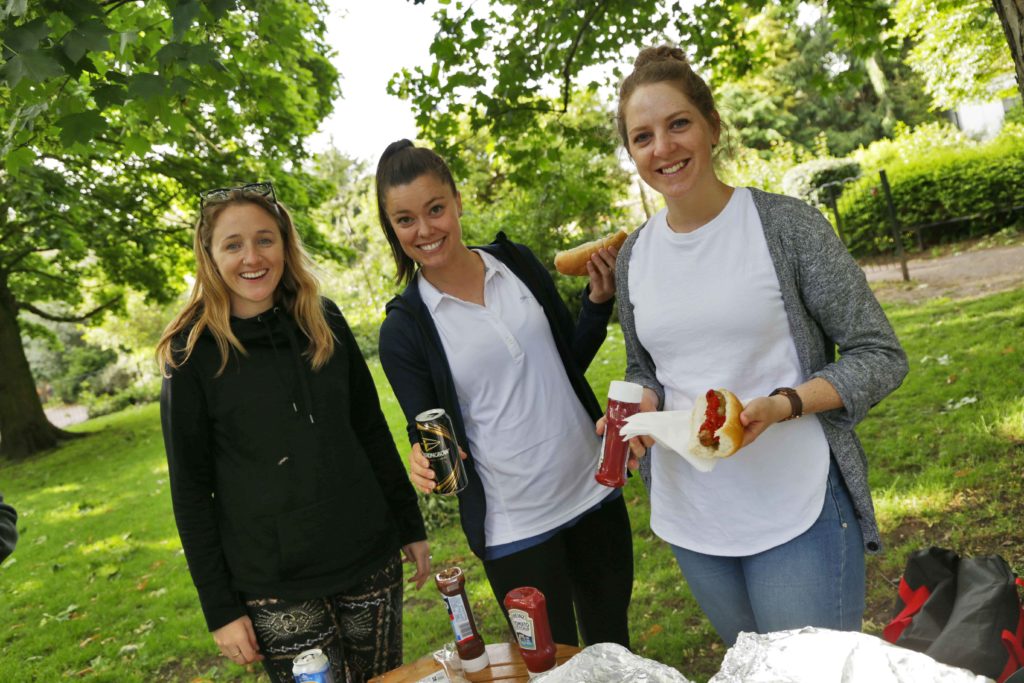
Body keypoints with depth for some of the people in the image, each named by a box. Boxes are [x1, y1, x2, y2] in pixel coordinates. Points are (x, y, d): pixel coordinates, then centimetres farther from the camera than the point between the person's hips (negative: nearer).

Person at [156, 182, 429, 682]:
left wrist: (411, 526, 9)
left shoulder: (324, 322, 1)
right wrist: (219, 607, -6)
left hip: (369, 560, 3)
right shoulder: (193, 353, -8)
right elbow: (190, 488, -5)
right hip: (275, 586, -3)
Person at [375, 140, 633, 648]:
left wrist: (599, 300, -7)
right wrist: (424, 457, -25)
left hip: (593, 490, 4)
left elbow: (571, 361, 8)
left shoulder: (517, 263, -2)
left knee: (613, 642, 21)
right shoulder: (404, 329, -11)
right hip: (513, 527, -3)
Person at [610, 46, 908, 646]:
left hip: (797, 509, -4)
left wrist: (781, 406, -23)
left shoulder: (786, 224, -10)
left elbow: (880, 356, -7)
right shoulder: (634, 256, 4)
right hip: (692, 521, 5)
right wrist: (640, 408, -7)